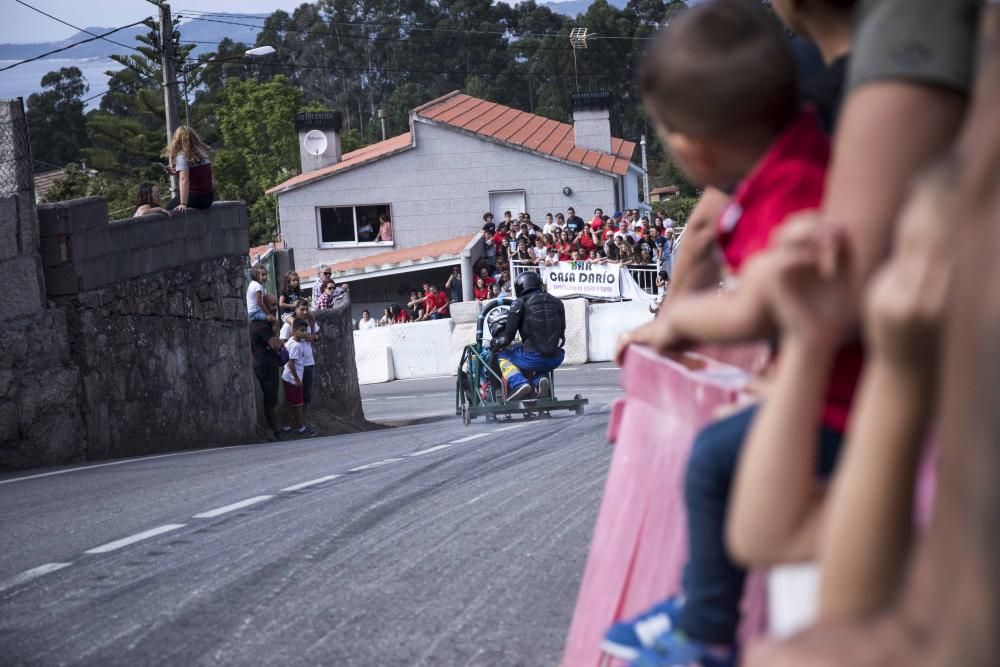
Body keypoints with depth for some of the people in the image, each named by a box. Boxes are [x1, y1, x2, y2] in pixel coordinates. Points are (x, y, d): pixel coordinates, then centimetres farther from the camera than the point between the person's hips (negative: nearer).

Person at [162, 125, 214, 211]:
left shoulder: (182, 156, -13)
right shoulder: (202, 153, 8)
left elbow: (184, 179, -24)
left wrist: (183, 204, -29)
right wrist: (178, 171, 22)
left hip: (194, 197, -7)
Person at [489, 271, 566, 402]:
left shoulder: (520, 303, 1)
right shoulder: (557, 302, 16)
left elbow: (508, 336, 0)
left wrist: (494, 343, 21)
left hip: (533, 357, -4)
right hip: (555, 359, 5)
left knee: (503, 355, 24)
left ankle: (519, 384, -3)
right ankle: (540, 379, 2)